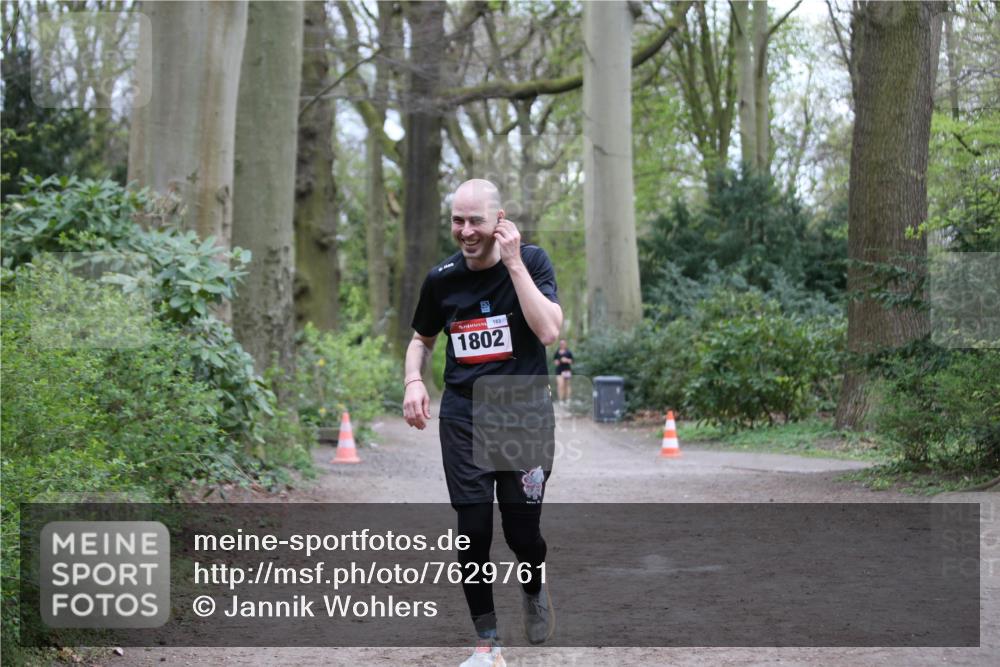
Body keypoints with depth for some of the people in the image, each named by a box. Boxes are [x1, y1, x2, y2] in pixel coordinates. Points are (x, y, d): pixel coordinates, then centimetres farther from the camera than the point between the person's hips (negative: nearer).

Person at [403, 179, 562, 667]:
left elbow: (548, 331, -20)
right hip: (464, 419, 2)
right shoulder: (442, 279, 2)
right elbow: (422, 338, 18)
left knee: (522, 532, -4)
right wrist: (413, 380, -2)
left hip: (525, 416, -2)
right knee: (473, 532, -3)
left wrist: (513, 262, -22)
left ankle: (534, 589, 32)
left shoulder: (531, 261, -6)